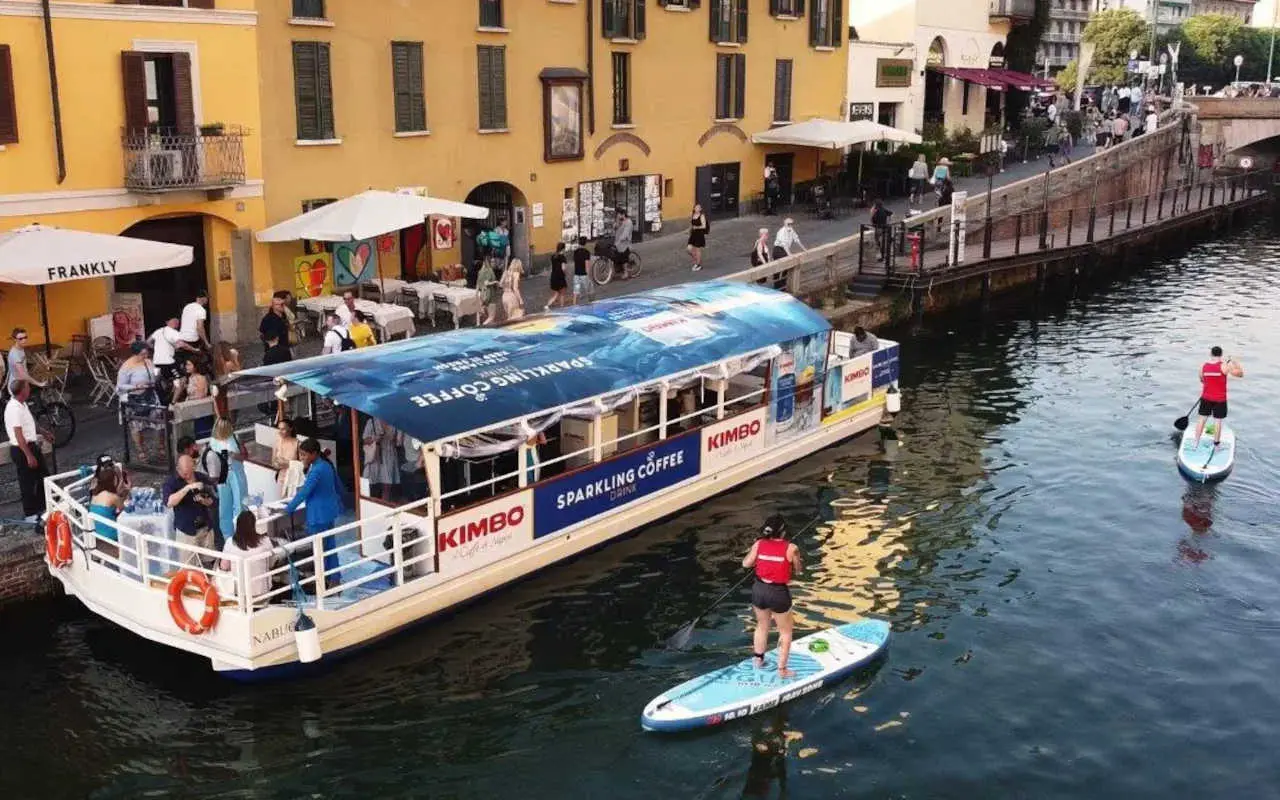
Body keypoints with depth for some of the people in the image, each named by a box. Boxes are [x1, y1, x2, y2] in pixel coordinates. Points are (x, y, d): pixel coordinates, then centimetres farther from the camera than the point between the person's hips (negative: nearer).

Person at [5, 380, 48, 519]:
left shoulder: (21, 404, 7)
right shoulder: (14, 408, -24)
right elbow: (18, 435, -25)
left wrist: (42, 433, 28)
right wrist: (29, 455, -25)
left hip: (30, 446, 10)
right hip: (21, 450, -10)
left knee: (43, 476, 18)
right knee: (27, 482, 2)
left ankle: (42, 507, 32)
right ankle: (30, 513, 14)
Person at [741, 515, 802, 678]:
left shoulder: (759, 544, -8)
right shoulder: (791, 548, -17)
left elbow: (746, 564, 3)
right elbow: (797, 570, -3)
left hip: (759, 590, 4)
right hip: (779, 593, -4)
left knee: (762, 625, 27)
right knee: (785, 632, 16)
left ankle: (758, 660, 42)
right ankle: (782, 669, 20)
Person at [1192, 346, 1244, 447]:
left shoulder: (1203, 366, -3)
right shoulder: (1224, 366, -14)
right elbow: (1241, 374, -4)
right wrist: (1234, 363, 7)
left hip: (1206, 398, 3)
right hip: (1220, 400, -3)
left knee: (1202, 419, 11)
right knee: (1218, 421, 8)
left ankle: (1196, 443, 12)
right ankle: (1216, 444, 16)